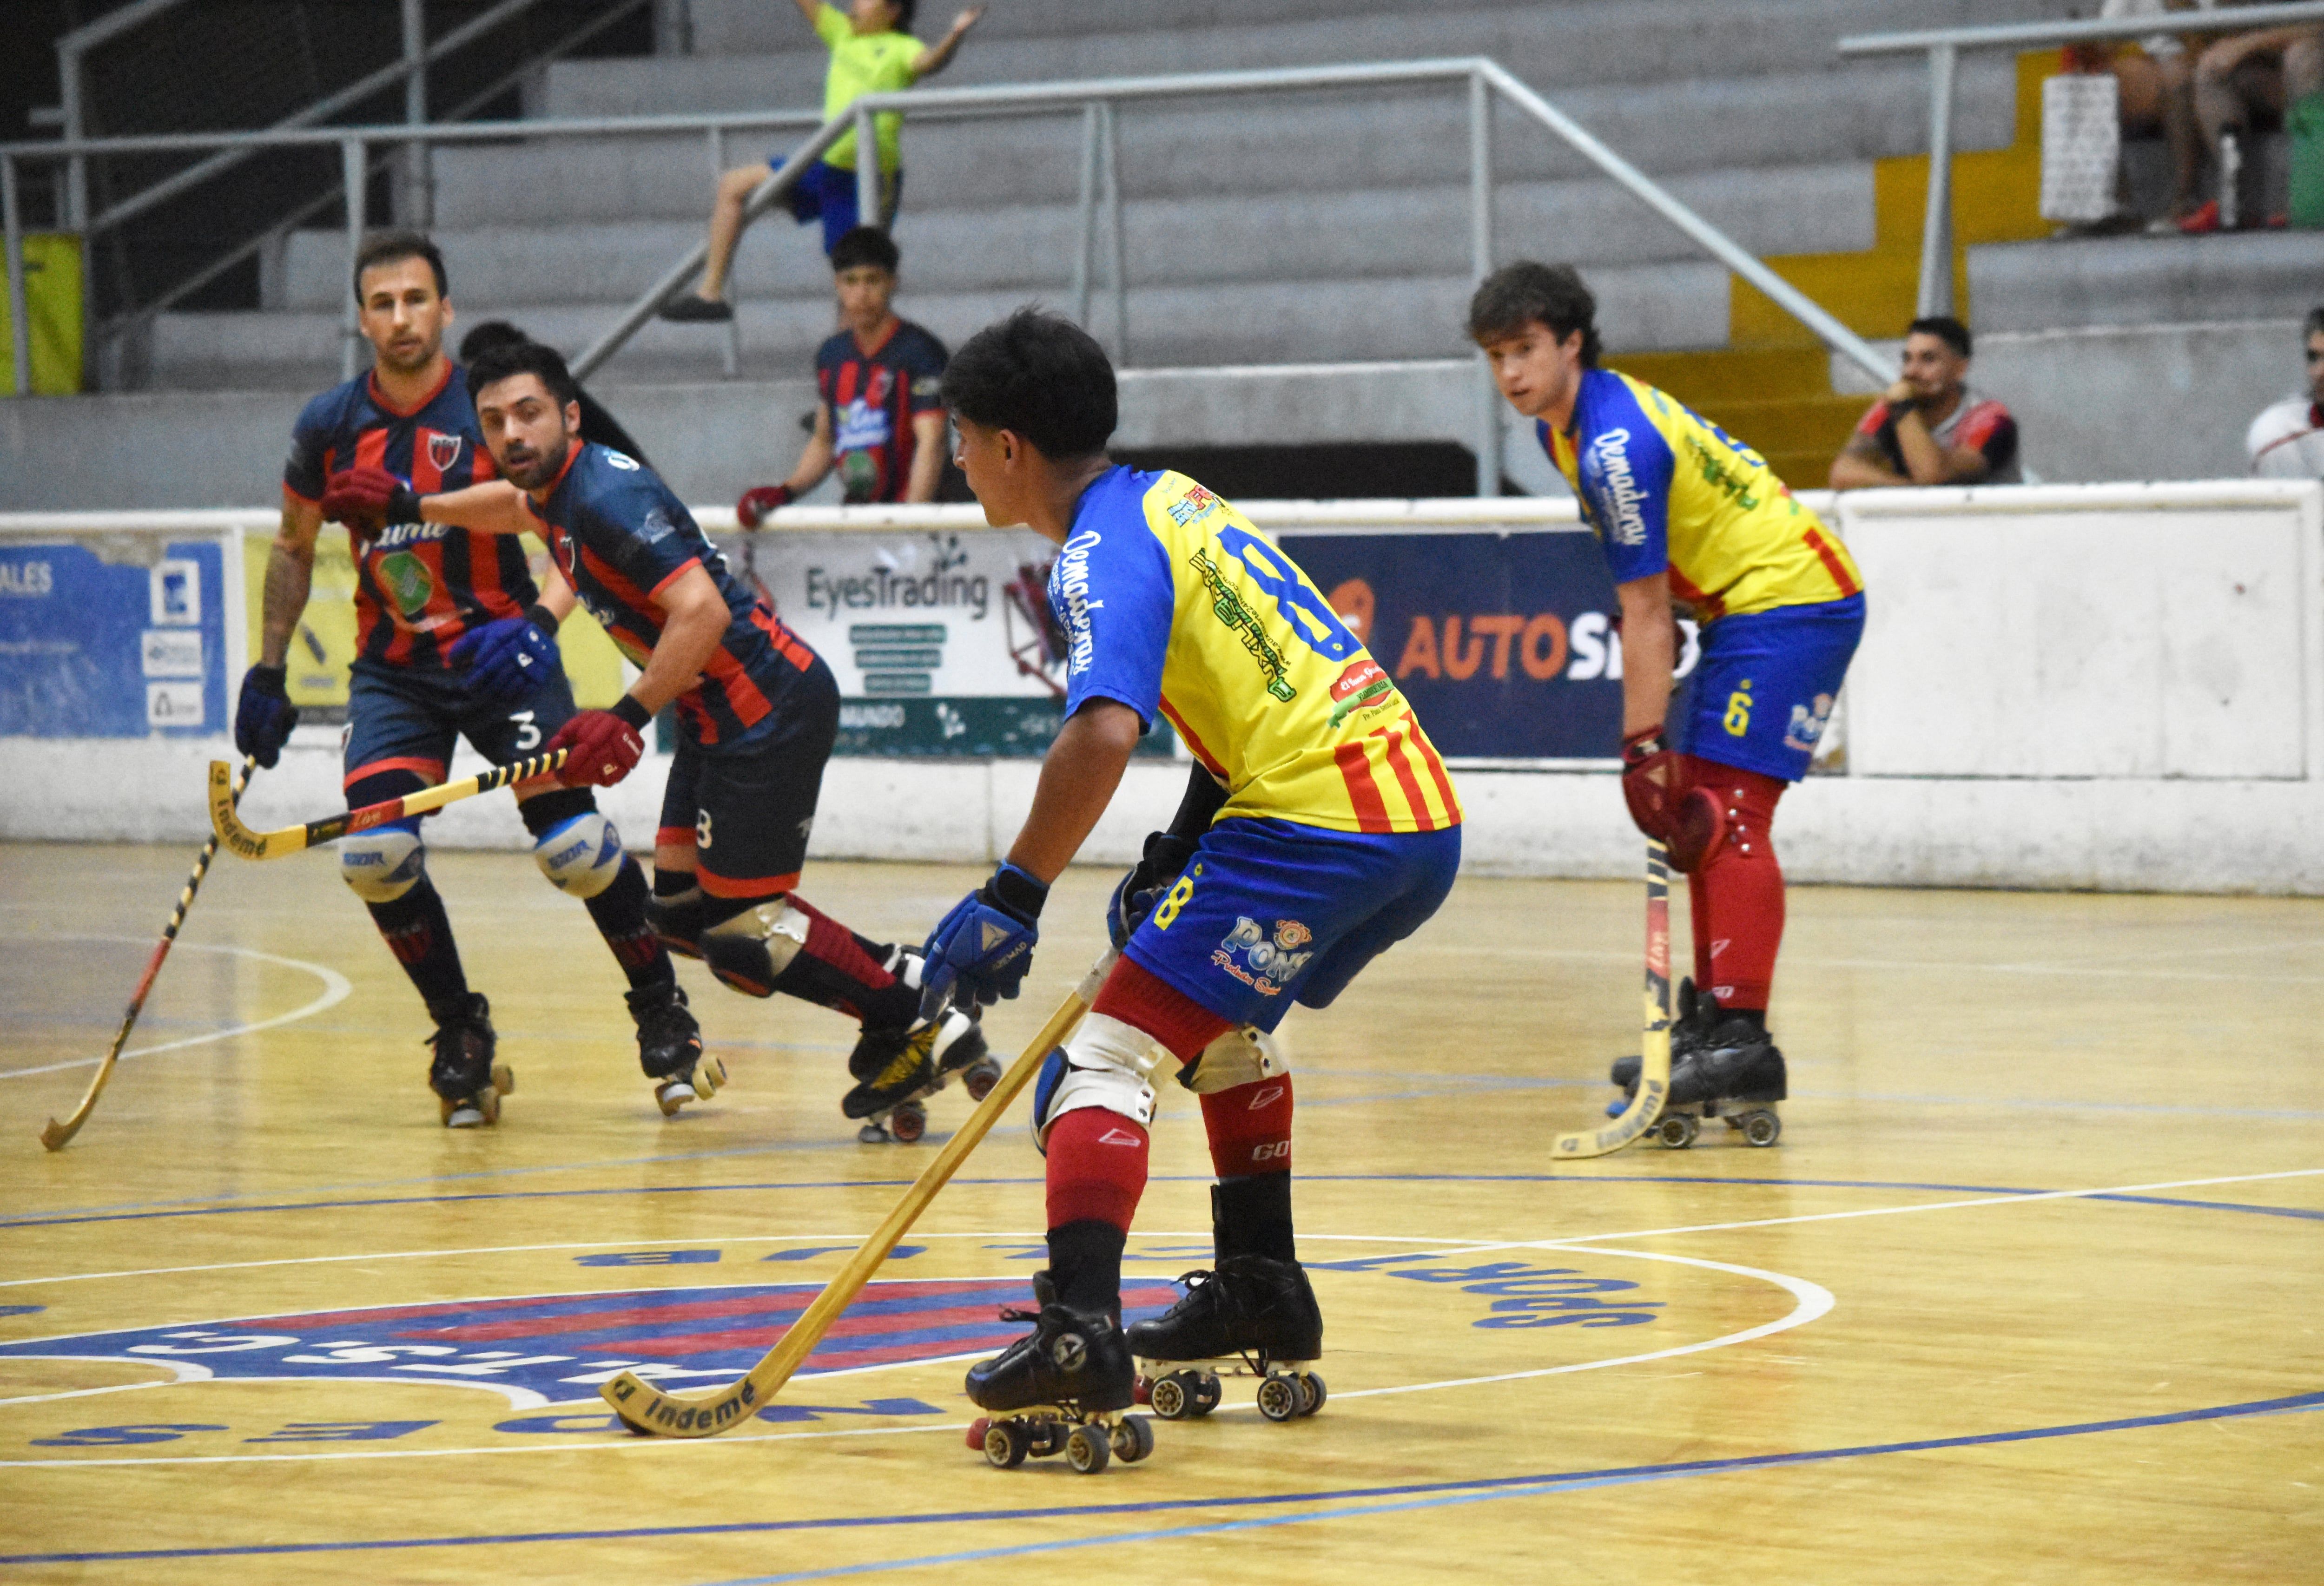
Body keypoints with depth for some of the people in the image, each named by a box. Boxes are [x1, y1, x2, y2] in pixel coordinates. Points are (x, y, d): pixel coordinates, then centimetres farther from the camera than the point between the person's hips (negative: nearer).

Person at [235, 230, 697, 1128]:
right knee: (374, 856, -15)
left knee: (572, 842, -15)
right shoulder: (329, 428, -1)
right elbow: (294, 549, 15)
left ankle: (660, 1004, 10)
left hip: (500, 654, -3)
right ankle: (460, 1033, 6)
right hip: (393, 671, 3)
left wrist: (536, 620, -23)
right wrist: (267, 672, 13)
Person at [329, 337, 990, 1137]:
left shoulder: (608, 497, -20)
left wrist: (628, 718, -25)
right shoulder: (560, 487, 9)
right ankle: (898, 981, 13)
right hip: (721, 714, 10)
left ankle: (918, 1021, 2)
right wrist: (413, 508, 39)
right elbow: (519, 506, 35)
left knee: (742, 926, -8)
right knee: (684, 914, 10)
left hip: (769, 705, -10)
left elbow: (701, 611, -29)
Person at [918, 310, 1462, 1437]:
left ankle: (1081, 1334, -24)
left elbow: (1104, 732, -26)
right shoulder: (1173, 500, 20)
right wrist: (1175, 858, 27)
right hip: (1421, 808, 10)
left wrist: (1014, 897, -21)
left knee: (1108, 1057, -10)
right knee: (1223, 1026, 31)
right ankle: (1261, 1292, 36)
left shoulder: (1103, 554, -9)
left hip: (1317, 826, -10)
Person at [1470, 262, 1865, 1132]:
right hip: (1745, 603, 11)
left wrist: (1644, 749, -20)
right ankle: (1710, 1020, 17)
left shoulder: (1617, 448, -24)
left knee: (1727, 811, -17)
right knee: (1696, 810, 11)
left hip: (1790, 599, -11)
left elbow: (1645, 615, -23)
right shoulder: (1562, 427, 7)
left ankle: (1744, 1041, -23)